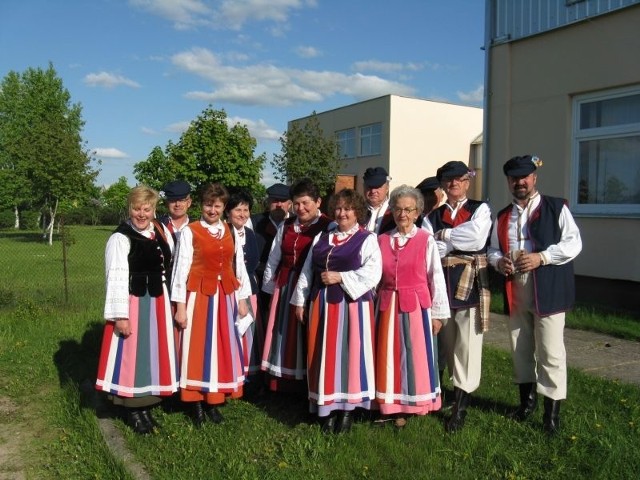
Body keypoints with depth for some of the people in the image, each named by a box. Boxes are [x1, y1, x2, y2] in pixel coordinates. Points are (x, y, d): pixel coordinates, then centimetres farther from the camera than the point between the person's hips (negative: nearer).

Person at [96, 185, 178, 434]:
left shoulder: (162, 232, 8)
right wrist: (120, 315, -21)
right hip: (133, 302, -7)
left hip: (157, 301, 7)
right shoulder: (121, 238, -13)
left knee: (154, 353, 13)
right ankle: (133, 410, 18)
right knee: (132, 355, 3)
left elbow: (170, 262, 20)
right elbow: (116, 278, -17)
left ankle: (146, 405, 27)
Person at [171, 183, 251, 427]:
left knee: (222, 348, 9)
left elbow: (239, 266, 10)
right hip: (198, 295, -4)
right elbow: (182, 268, -8)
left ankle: (214, 401, 22)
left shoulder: (231, 232, 7)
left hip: (225, 296, 4)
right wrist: (180, 305, -10)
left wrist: (242, 298, 8)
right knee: (197, 348, 4)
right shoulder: (190, 231, -6)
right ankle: (197, 404, 16)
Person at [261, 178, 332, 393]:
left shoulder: (328, 227, -9)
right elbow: (273, 260, 15)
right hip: (285, 287, 6)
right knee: (284, 334, 12)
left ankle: (308, 386, 17)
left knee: (307, 337, 3)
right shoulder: (286, 226, 12)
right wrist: (270, 286, 13)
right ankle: (282, 382, 24)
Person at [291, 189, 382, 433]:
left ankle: (348, 408, 13)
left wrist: (340, 277, -17)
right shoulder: (321, 238, 13)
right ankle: (327, 407, 18)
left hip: (353, 305, -4)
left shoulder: (367, 239, -2)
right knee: (325, 355, 7)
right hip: (322, 304, 5)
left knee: (350, 354, 0)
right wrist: (300, 301, 10)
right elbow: (307, 271, 14)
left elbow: (372, 273, -14)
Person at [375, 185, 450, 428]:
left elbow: (436, 278, -5)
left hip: (417, 307, -3)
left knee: (417, 355, 7)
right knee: (392, 356, 9)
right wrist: (377, 304, 5)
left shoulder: (426, 240, -6)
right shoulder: (382, 240, 4)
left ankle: (417, 402, 24)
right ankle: (395, 407, 22)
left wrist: (437, 313, -5)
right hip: (389, 307, 3)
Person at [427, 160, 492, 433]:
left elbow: (477, 238, -16)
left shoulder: (480, 209, 4)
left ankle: (460, 406, 8)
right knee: (447, 344, 12)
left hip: (471, 285, -3)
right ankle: (459, 394, 29)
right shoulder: (433, 216, 12)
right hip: (443, 285, 4)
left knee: (467, 346, -2)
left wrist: (444, 236, -6)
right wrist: (459, 243, -10)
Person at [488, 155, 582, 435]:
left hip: (547, 290, -5)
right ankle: (527, 400, 30)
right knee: (520, 349, 14)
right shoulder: (502, 217, 15)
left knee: (550, 351, -4)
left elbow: (573, 243, -7)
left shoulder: (556, 208, -1)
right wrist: (498, 261, -4)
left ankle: (552, 410, 8)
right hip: (515, 291, 5)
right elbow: (493, 249, 18)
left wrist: (541, 257, -19)